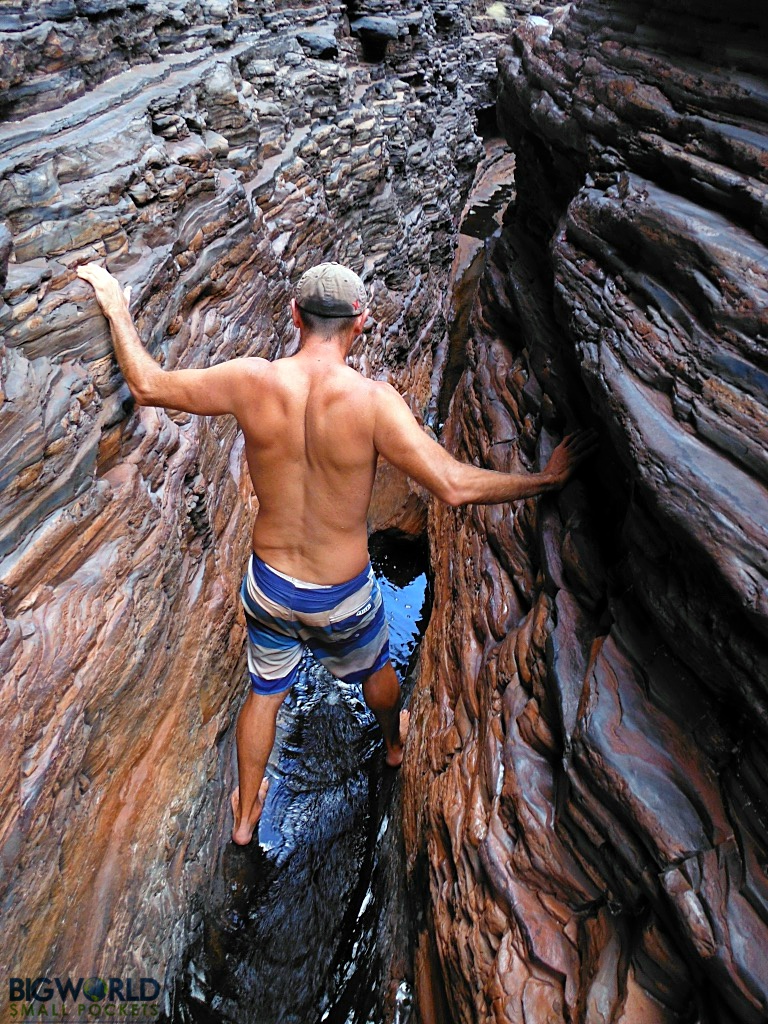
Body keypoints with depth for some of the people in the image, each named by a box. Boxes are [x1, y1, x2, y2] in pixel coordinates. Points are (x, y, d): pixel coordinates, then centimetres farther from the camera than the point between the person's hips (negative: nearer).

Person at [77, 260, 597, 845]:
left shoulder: (251, 380, -17)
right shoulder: (371, 400, -26)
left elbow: (149, 385, -3)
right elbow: (455, 487, -28)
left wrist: (116, 308, 12)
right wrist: (546, 478, -16)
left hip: (268, 584, 3)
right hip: (344, 595, -2)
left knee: (265, 692, 27)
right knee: (376, 669, 31)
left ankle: (245, 816, 49)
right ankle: (394, 744, 63)